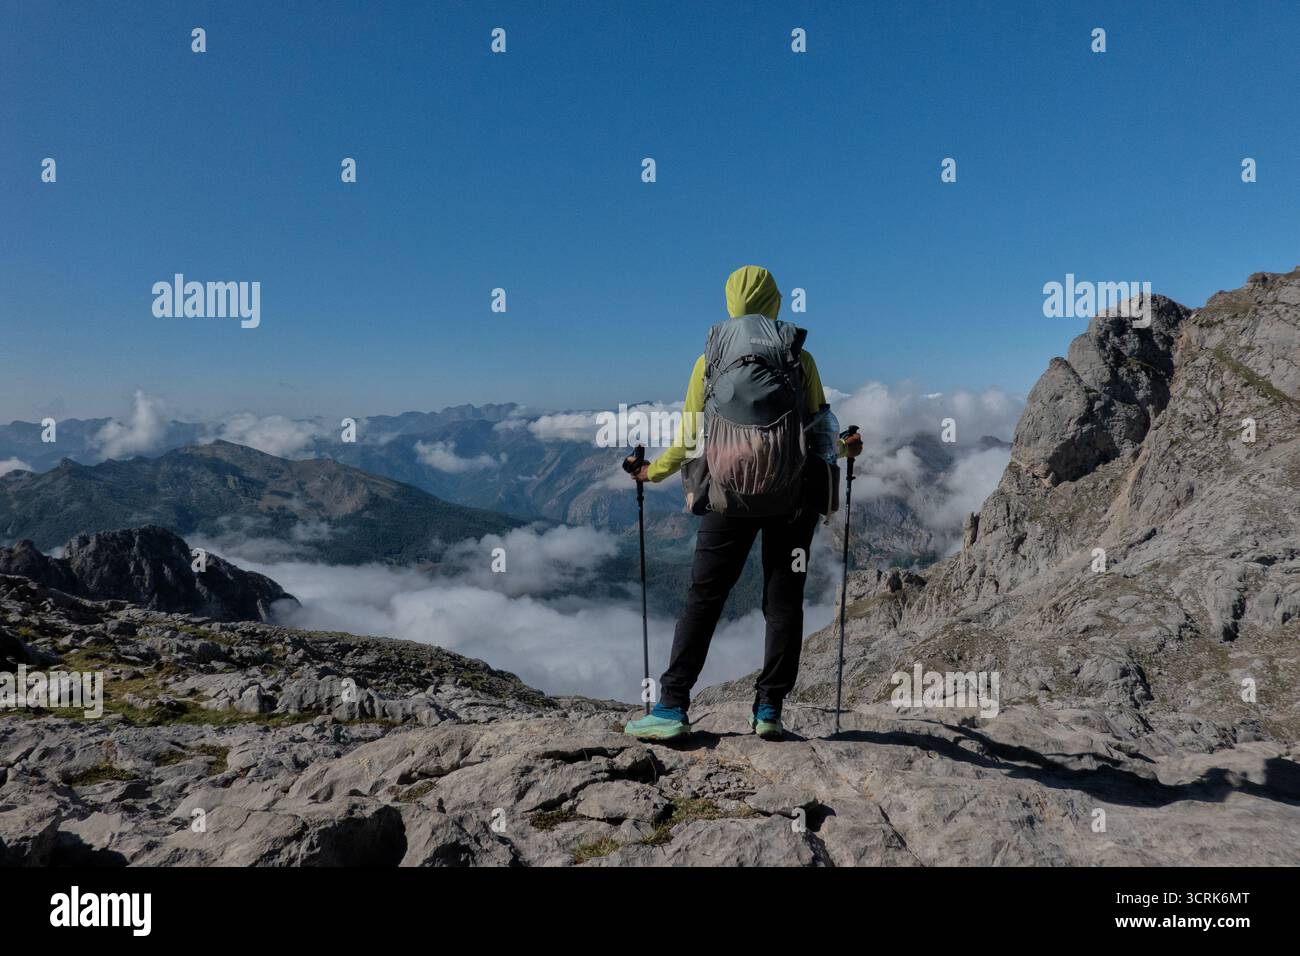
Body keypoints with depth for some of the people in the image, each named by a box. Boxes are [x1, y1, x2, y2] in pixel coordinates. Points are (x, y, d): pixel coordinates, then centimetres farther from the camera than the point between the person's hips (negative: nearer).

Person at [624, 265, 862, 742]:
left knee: (703, 598, 4)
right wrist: (844, 448, 22)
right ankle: (769, 708, 9)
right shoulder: (800, 357, 5)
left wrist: (651, 472, 21)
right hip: (793, 493, 0)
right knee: (784, 600, 9)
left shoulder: (709, 359, 6)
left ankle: (672, 707, 2)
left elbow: (688, 441, 5)